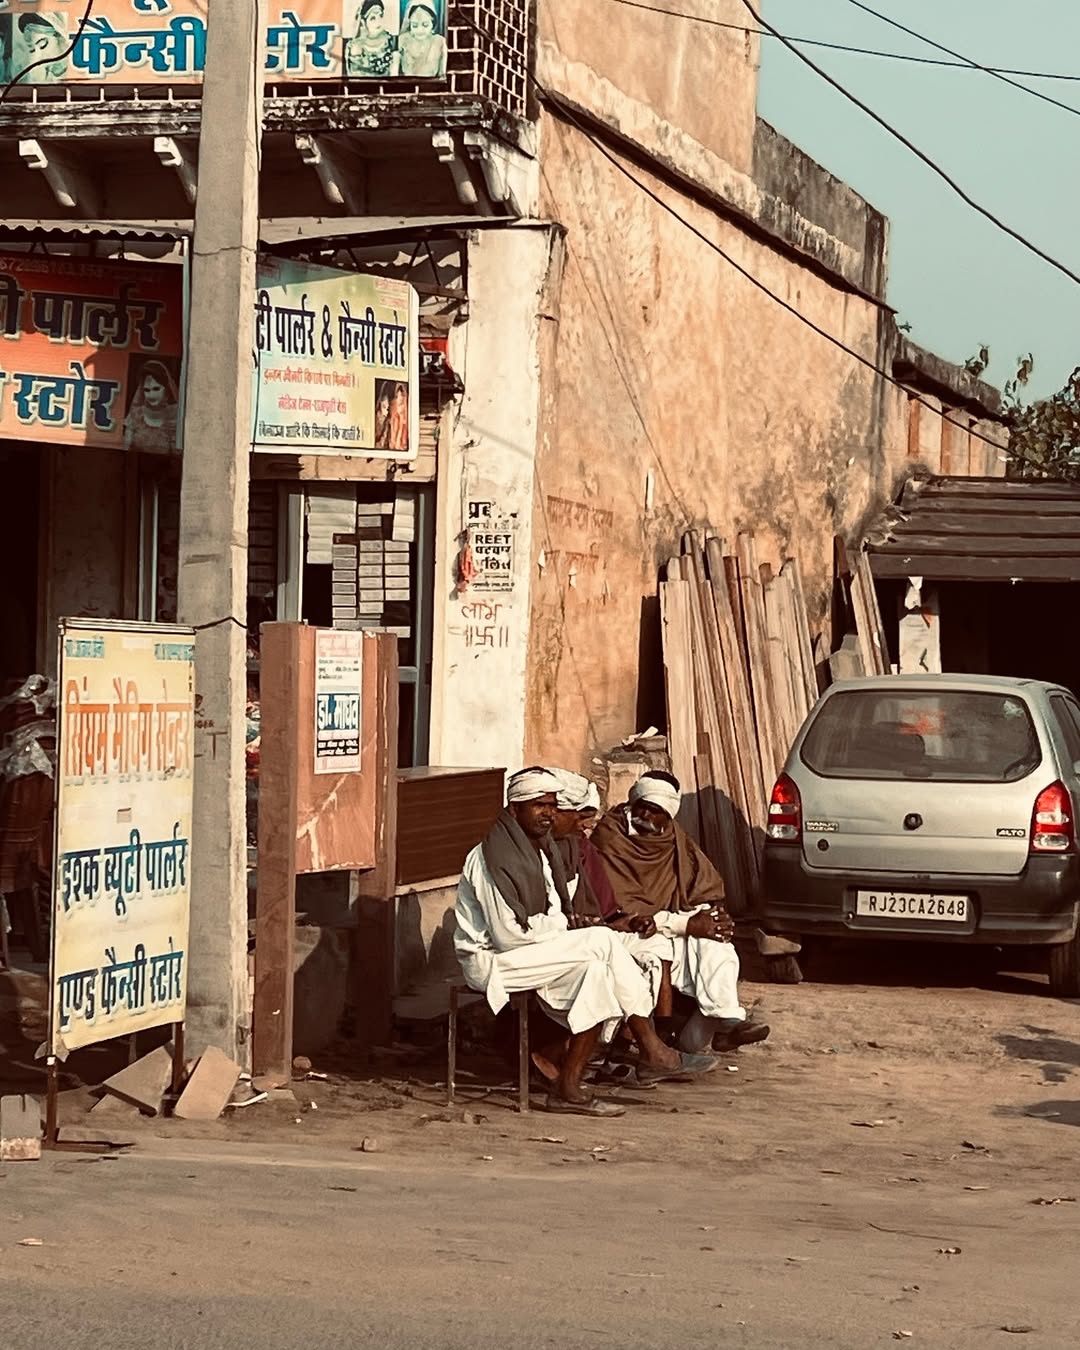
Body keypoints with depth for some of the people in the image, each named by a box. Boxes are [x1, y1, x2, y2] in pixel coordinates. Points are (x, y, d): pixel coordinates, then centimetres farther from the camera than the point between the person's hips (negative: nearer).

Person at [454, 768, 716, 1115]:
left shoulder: (536, 851, 12)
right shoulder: (493, 858, -19)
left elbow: (553, 913, 16)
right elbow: (509, 935, -23)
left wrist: (567, 924, -7)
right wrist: (564, 925, -12)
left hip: (524, 954, 9)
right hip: (489, 960, -9)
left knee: (596, 971, -15)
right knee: (601, 942, -20)